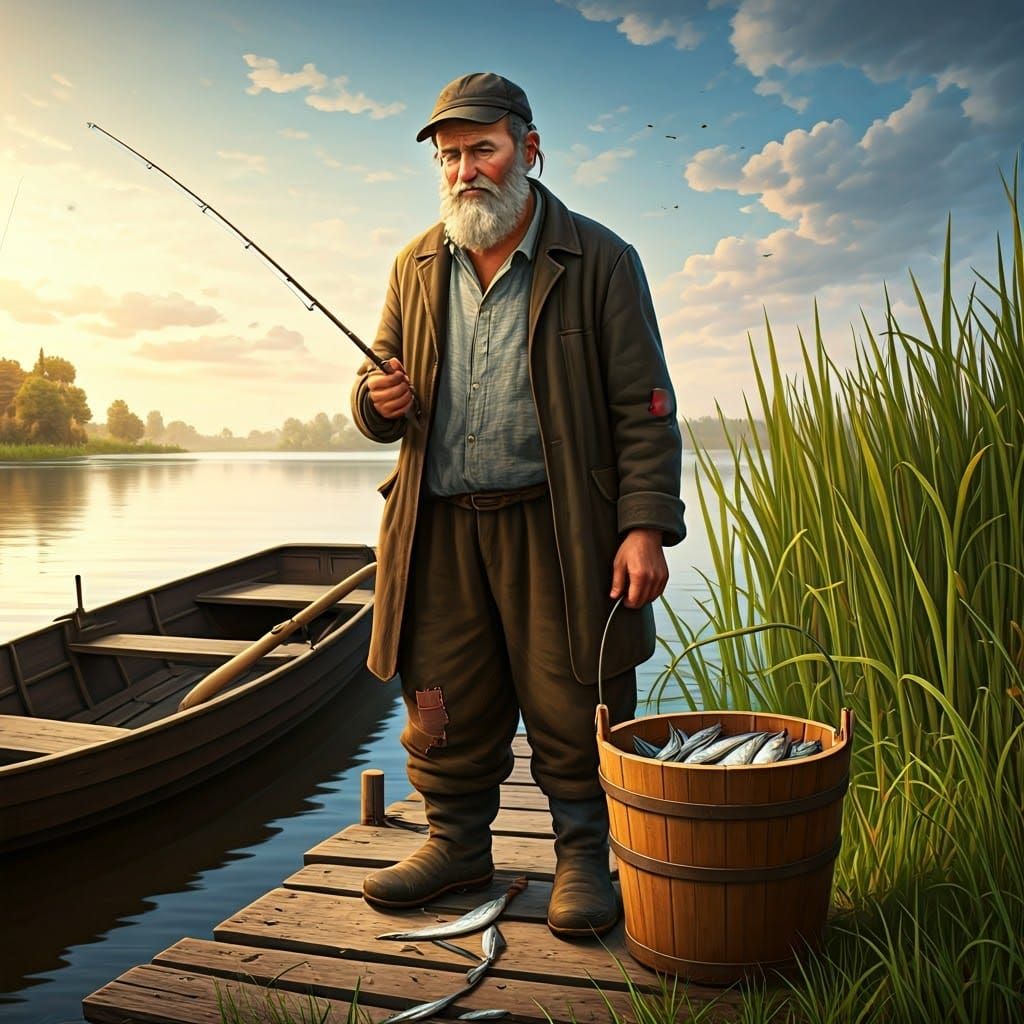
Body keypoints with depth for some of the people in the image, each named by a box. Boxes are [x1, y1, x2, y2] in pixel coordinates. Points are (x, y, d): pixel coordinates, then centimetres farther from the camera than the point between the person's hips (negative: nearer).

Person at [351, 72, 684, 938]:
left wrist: (646, 523, -13)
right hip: (439, 525, 4)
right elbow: (379, 390, 20)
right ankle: (458, 841, 29)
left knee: (570, 702, 2)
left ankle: (585, 853, 21)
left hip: (556, 524, -4)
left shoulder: (597, 261, -1)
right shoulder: (417, 268, 12)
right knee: (445, 703, 10)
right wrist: (378, 399, -5)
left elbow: (644, 407, -4)